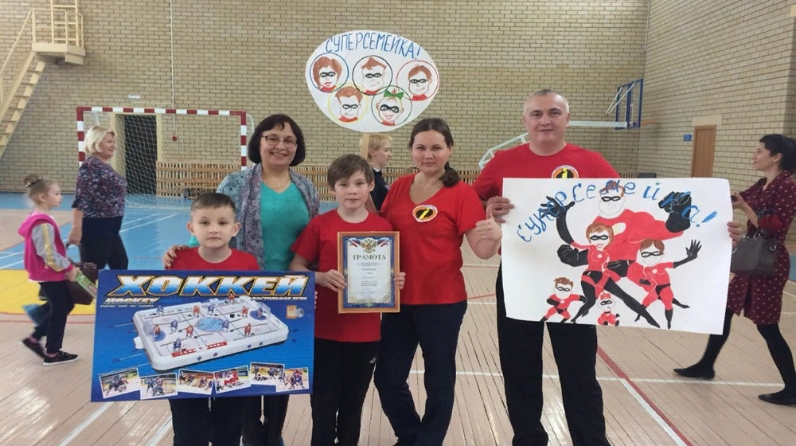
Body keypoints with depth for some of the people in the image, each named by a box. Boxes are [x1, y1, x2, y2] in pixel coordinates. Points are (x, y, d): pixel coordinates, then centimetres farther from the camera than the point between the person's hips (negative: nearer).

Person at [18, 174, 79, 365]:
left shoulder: (38, 218, 8)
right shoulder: (43, 223, -24)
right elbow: (49, 255, -26)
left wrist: (67, 265, 10)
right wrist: (69, 268, -14)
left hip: (48, 273, 10)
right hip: (50, 274, -10)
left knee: (65, 305, 19)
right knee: (59, 312, 4)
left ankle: (34, 339, 26)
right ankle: (52, 354, 17)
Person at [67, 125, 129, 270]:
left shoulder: (105, 165, 14)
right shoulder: (90, 165, -15)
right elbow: (80, 199, -23)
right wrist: (76, 229, -30)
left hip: (110, 228, 10)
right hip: (95, 229, -10)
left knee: (120, 265, 20)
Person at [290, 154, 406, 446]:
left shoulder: (384, 227, -1)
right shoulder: (319, 225, -5)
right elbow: (296, 267, -3)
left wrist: (397, 281, -13)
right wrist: (321, 277, -20)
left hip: (366, 331, 1)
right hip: (325, 329, -1)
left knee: (353, 402, 16)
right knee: (324, 402, 10)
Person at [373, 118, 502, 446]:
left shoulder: (462, 194, -10)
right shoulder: (399, 187, 3)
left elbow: (482, 250, -15)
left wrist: (494, 236, -36)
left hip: (443, 301, -5)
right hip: (399, 299, 5)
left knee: (438, 380, 11)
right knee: (387, 377, 14)